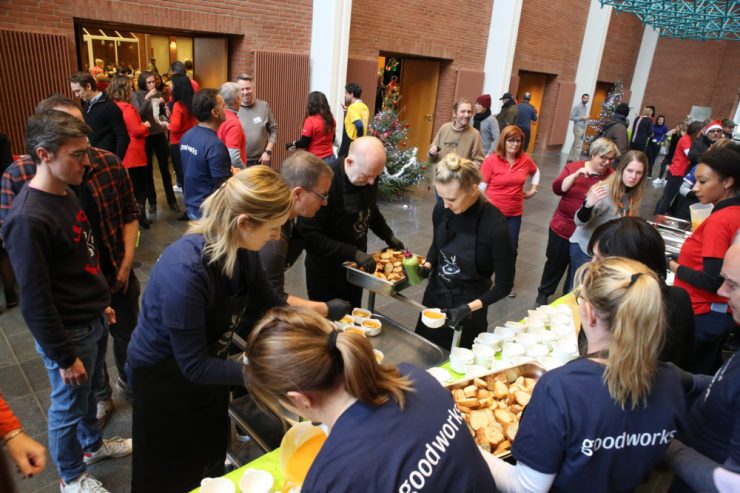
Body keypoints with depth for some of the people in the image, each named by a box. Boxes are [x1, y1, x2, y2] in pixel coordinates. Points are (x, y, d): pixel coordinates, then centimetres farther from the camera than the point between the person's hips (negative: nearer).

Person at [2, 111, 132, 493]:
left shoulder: (66, 194, 0)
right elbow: (35, 300, -23)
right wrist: (64, 356, -16)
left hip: (93, 321, 7)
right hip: (68, 333, -7)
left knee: (89, 392, 27)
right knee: (68, 406, 15)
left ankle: (93, 444, 51)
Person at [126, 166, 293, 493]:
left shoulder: (243, 251, -18)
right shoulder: (185, 271, -39)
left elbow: (267, 304, 0)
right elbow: (194, 366, -32)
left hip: (207, 365, 6)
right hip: (163, 375, -6)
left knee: (213, 455, 27)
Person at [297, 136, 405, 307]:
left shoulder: (368, 174, -7)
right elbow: (310, 235, -26)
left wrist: (388, 236, 4)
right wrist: (353, 253, -29)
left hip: (356, 264, 6)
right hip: (326, 269, -6)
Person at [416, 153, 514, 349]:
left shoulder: (495, 226, -27)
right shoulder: (442, 209, -12)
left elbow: (504, 285, -18)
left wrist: (468, 308, -26)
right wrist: (427, 266, -9)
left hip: (469, 303, -5)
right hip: (435, 294, 5)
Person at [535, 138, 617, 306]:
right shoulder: (574, 167, -4)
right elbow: (557, 189, -15)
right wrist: (576, 175, -26)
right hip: (562, 228, 0)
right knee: (555, 263, 16)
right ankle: (543, 294, 36)